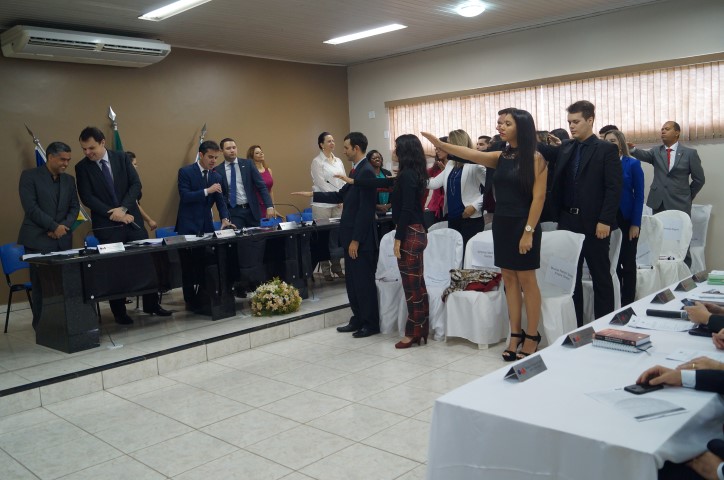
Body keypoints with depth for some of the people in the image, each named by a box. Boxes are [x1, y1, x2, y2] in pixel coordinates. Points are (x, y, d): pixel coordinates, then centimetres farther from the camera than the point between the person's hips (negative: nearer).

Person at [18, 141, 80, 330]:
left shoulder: (69, 180, 13)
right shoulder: (29, 176, -2)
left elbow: (74, 207, 12)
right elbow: (31, 207, -10)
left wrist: (64, 227, -6)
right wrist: (54, 227, -14)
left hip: (63, 239, 4)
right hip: (38, 239, -4)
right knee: (41, 283, -1)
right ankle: (41, 322, 10)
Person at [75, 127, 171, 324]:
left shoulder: (122, 157, 3)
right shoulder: (82, 167, -2)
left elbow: (136, 184, -2)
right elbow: (87, 197, -8)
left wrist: (123, 208, -15)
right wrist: (112, 213, -17)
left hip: (131, 218, 2)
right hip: (107, 224, -2)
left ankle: (151, 304, 17)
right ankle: (119, 311, 13)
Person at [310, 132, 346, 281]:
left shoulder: (338, 161, 13)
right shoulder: (317, 161, -4)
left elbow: (344, 181, 11)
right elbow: (321, 183, -11)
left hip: (339, 203, 5)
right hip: (323, 203, -5)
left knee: (337, 235, 3)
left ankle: (336, 266, 13)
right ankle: (325, 269, 7)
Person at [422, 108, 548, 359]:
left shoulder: (535, 158, -8)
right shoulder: (500, 157, 8)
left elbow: (538, 197, -13)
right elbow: (470, 154, -5)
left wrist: (529, 231, -17)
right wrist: (440, 144, -17)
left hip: (523, 225, -6)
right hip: (501, 224, 6)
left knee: (526, 280, 1)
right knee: (509, 279, 9)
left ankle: (532, 336, 12)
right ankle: (515, 334, 17)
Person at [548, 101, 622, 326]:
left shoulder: (606, 149, -4)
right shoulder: (565, 149, 12)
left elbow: (614, 188, -10)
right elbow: (558, 183, 11)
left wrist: (605, 221, -16)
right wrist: (558, 215, -1)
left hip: (594, 223, -5)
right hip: (568, 221, 5)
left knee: (600, 276, 6)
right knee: (570, 275, 9)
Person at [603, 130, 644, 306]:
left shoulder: (632, 164, -2)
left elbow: (639, 195, -4)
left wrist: (635, 224, -10)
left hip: (626, 219, -2)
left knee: (627, 262, 6)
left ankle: (627, 304, 15)